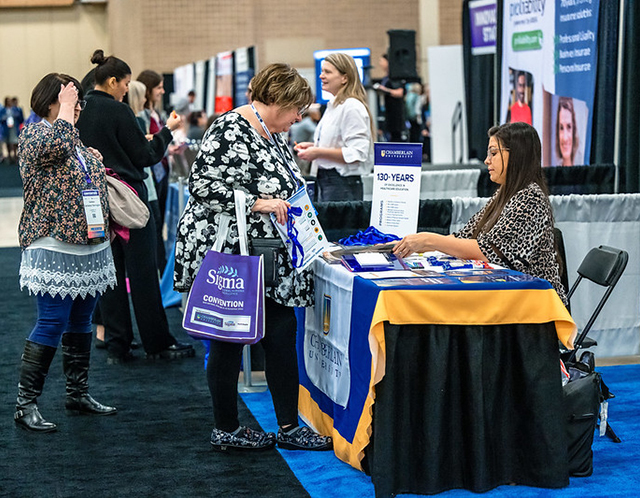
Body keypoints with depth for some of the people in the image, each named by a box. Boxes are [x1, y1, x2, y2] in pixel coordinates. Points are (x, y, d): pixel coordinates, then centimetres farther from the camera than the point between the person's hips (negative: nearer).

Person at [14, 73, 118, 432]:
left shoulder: (79, 140, 16)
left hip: (91, 247, 8)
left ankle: (79, 393, 24)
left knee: (81, 322, 14)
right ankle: (26, 404, -2)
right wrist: (65, 108, -18)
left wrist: (94, 161, 13)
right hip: (56, 249, -8)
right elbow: (58, 144, -31)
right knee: (52, 324, -9)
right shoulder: (33, 135, -7)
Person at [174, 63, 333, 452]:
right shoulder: (232, 131, -16)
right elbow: (202, 185, -24)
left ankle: (289, 427, 12)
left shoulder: (274, 135, 14)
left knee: (282, 333, 6)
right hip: (228, 255, -9)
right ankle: (226, 430, 15)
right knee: (229, 339, 2)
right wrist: (257, 204, -26)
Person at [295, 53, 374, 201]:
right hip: (324, 181, 9)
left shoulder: (352, 107, -14)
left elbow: (357, 154, -21)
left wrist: (318, 152, -18)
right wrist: (313, 146, 11)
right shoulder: (333, 105, 17)